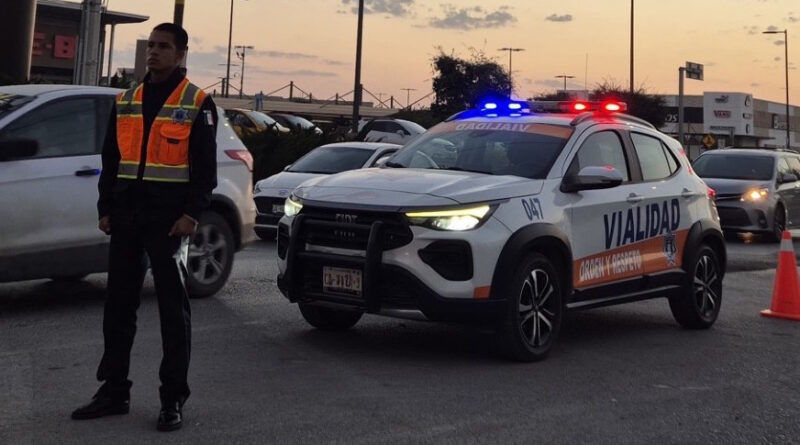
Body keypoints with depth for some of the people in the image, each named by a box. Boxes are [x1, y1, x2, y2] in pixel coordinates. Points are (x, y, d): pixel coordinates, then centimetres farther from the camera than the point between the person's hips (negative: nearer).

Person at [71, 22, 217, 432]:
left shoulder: (197, 104, -2)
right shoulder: (126, 102, 13)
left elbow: (205, 167, -6)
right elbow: (110, 161, 15)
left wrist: (191, 214, -15)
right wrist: (106, 209, 6)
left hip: (168, 219, -5)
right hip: (126, 217, 5)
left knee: (173, 308, 1)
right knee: (118, 305, 9)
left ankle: (173, 399, 8)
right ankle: (114, 390, 19)